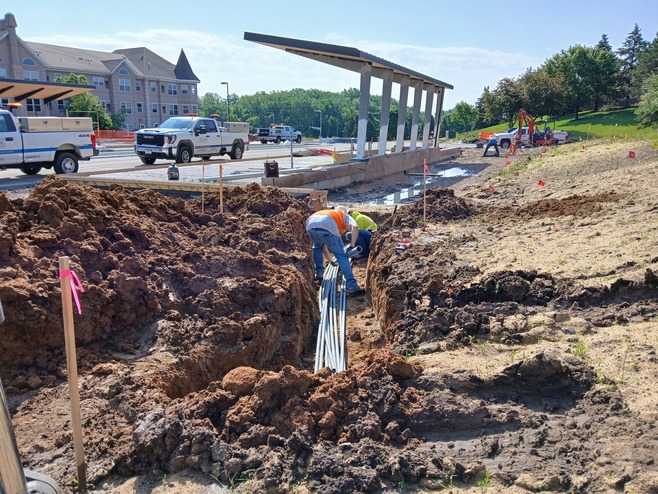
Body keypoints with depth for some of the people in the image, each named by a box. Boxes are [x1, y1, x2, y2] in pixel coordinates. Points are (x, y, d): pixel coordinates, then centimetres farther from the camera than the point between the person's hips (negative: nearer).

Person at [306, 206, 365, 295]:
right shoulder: (345, 216, 34)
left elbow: (323, 247, 45)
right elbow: (355, 227, 7)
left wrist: (331, 261, 50)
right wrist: (352, 245, 7)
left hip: (310, 225, 5)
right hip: (327, 227, -5)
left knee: (317, 247, 38)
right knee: (341, 256, 3)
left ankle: (319, 273, 42)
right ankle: (352, 286, -1)